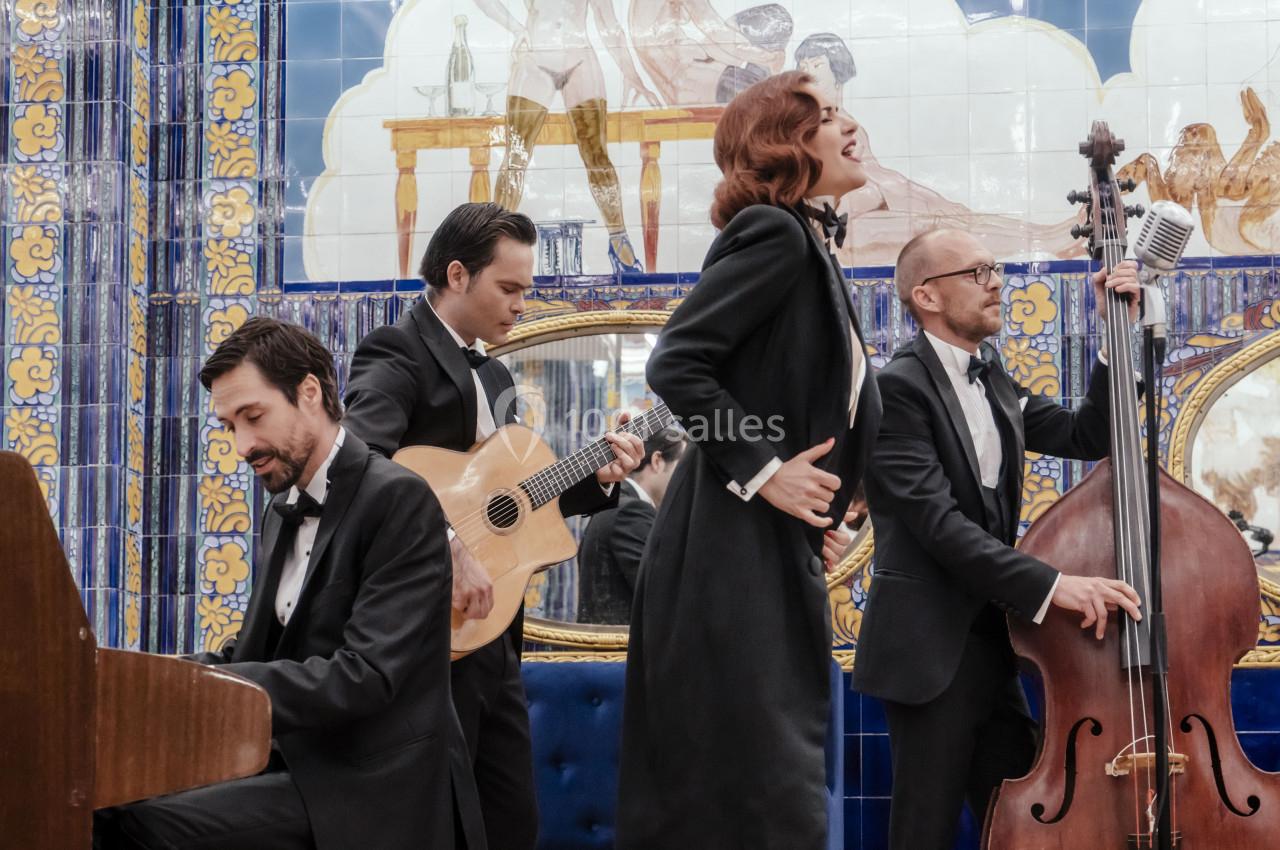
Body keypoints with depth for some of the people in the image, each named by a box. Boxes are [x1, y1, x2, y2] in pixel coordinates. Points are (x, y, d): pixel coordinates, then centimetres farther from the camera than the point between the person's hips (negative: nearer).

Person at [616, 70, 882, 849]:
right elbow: (675, 363, -21)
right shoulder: (773, 233, -12)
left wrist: (817, 523, 12)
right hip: (736, 552, -10)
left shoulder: (813, 246, 16)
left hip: (781, 555, 10)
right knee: (757, 785, -6)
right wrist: (761, 472, -20)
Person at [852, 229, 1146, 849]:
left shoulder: (995, 384, 16)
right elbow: (937, 520, -22)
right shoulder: (898, 387, -12)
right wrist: (1050, 584, -30)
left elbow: (1088, 437, 10)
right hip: (930, 650, -8)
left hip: (991, 643, 8)